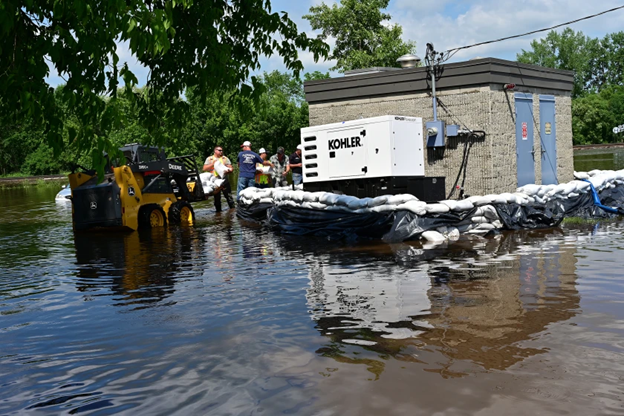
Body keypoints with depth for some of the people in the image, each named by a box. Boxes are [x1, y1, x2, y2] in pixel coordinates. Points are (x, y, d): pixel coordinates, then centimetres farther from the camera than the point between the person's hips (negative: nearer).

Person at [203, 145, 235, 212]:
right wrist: (212, 164, -10)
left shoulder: (225, 158, 9)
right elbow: (204, 169, 1)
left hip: (224, 179, 0)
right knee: (216, 197, 9)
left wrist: (228, 170, -18)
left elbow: (231, 168, 6)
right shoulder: (209, 158, 8)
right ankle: (218, 210, 19)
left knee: (228, 195, -3)